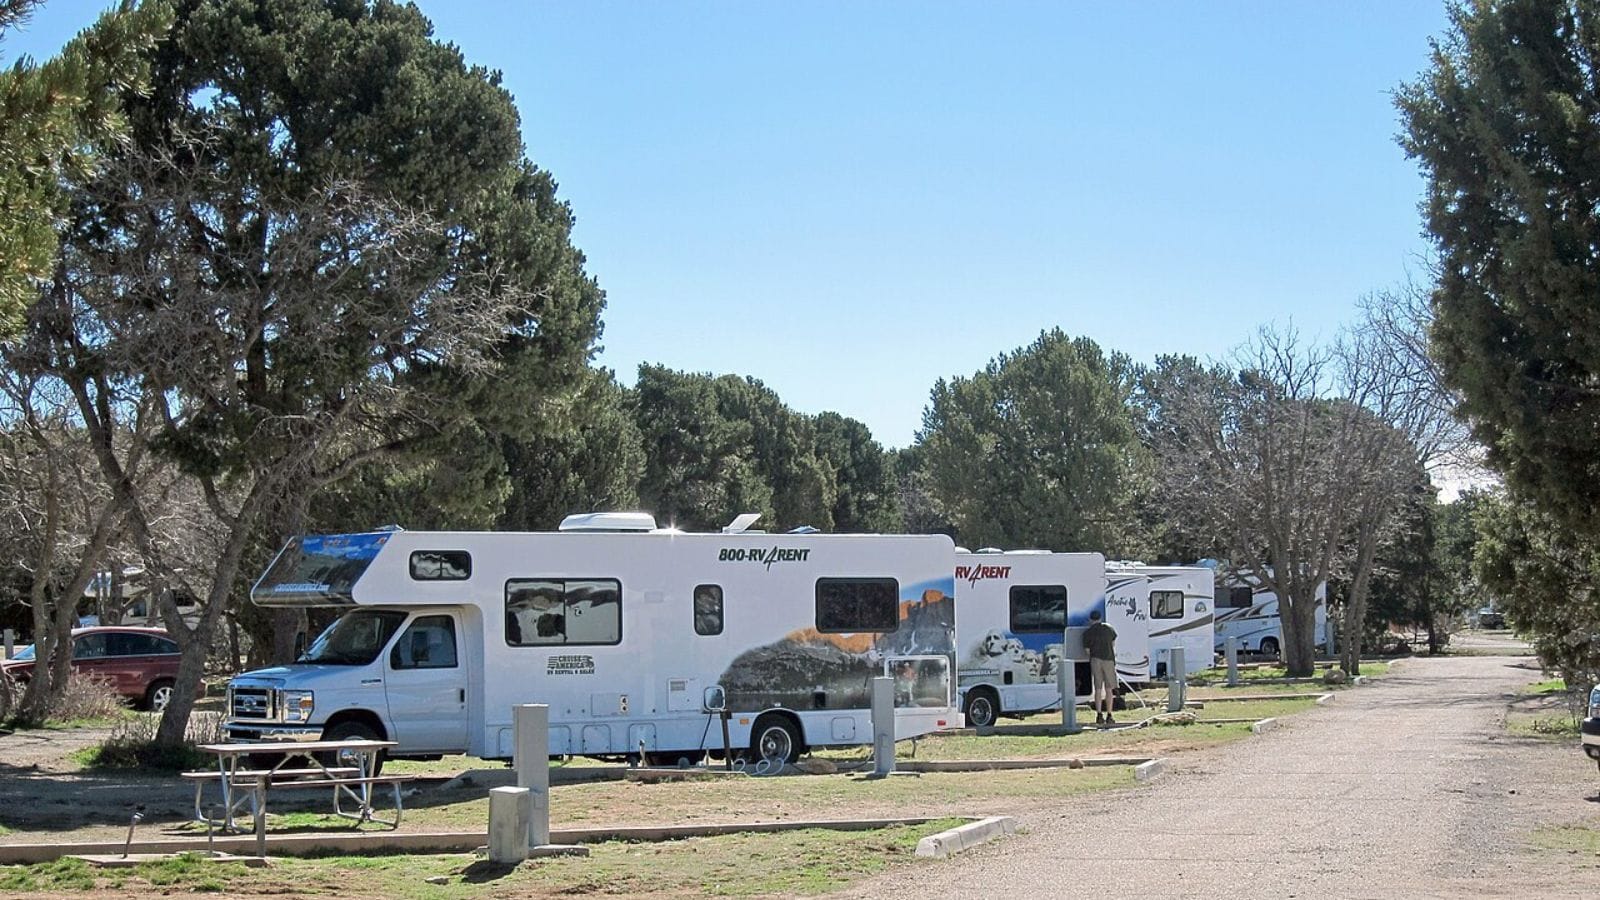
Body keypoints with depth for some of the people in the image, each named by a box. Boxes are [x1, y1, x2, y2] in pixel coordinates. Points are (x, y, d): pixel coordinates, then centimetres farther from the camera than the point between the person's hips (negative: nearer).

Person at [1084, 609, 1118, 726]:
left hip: (1095, 659, -1)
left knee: (1097, 689, 3)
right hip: (1108, 659, 1)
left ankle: (1099, 716, -2)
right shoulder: (1109, 629, 12)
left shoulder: (1087, 632, 6)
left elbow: (1087, 649, 1)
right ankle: (1109, 716, 3)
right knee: (1108, 689, 4)